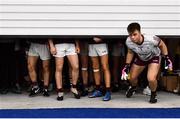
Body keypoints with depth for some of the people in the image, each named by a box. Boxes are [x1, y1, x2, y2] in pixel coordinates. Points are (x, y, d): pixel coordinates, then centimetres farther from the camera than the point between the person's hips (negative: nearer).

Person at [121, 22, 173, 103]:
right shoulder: (128, 42, -29)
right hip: (140, 58, 4)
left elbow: (162, 45, -17)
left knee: (151, 79, -23)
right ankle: (133, 87, 50)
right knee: (131, 77, 10)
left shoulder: (151, 39, -41)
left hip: (154, 57, -4)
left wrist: (167, 59, -12)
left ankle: (153, 94, 12)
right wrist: (127, 66, -7)